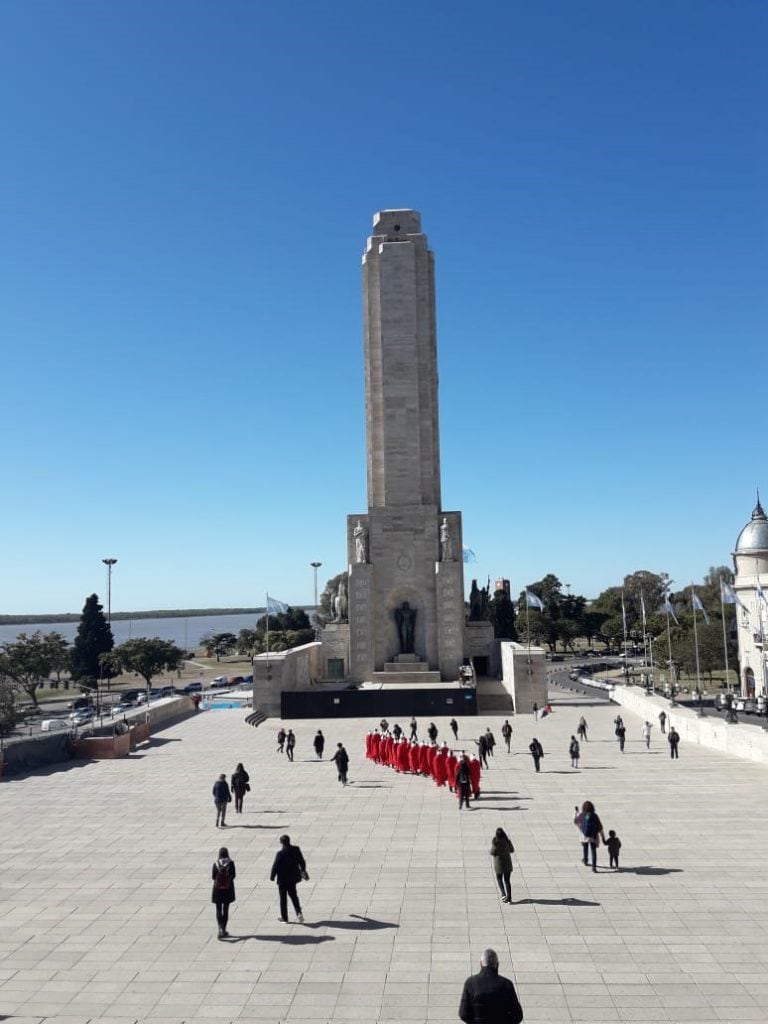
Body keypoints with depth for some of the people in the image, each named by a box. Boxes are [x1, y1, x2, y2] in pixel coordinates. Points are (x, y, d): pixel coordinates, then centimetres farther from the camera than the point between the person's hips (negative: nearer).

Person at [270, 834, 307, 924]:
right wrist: (303, 870, 23)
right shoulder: (296, 850, -5)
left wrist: (272, 876, -1)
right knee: (293, 895, 20)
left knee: (283, 898, 10)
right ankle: (299, 913, 5)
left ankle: (284, 918, 18)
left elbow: (275, 866, -18)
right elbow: (302, 862, 5)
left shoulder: (280, 853, -22)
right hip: (293, 878, 5)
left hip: (283, 879, -5)